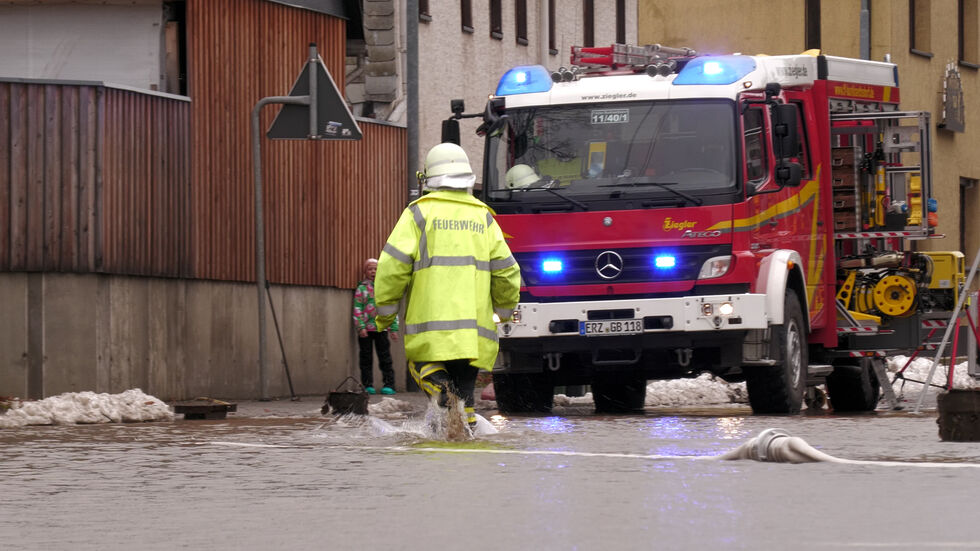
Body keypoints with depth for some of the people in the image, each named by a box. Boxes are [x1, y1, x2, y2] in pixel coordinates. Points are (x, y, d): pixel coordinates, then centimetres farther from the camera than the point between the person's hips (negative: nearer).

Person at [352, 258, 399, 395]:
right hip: (366, 329, -1)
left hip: (381, 327, 1)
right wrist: (361, 327, -11)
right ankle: (368, 385, 7)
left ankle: (389, 384, 0)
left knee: (385, 357, -1)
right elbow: (357, 309, -1)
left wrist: (394, 328, 6)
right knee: (366, 358, 2)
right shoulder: (361, 288, 4)